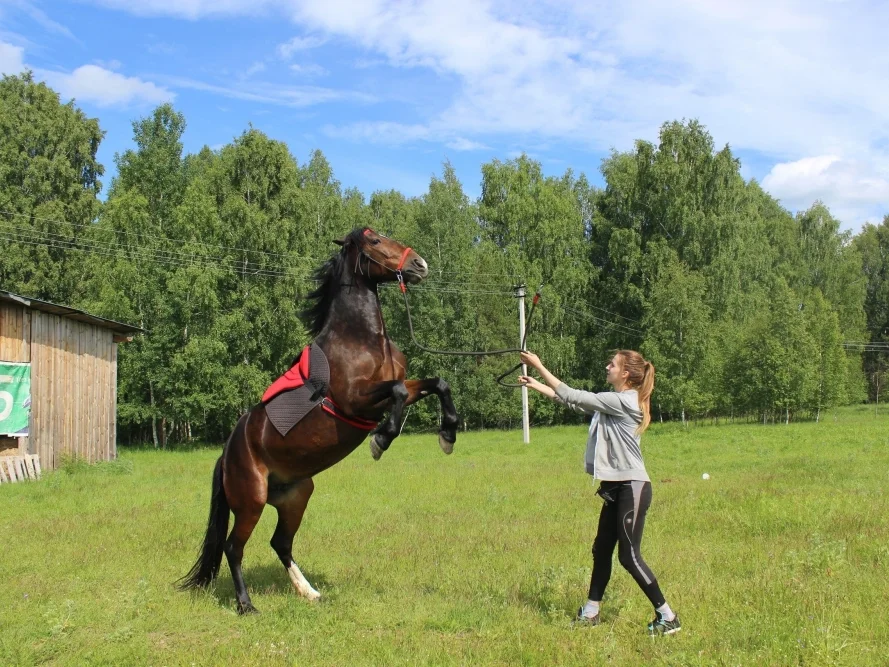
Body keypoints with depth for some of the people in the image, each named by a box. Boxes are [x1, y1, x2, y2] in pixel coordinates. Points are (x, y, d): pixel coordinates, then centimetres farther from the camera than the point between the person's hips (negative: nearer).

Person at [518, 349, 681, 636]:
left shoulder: (623, 401, -17)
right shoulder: (614, 401, 12)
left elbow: (574, 397, -17)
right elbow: (575, 402, 16)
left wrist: (539, 366, -12)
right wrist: (535, 384, 16)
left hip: (632, 488, -10)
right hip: (616, 487, 10)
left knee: (629, 556, -7)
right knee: (601, 549, 13)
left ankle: (668, 617, 2)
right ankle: (590, 612, 23)